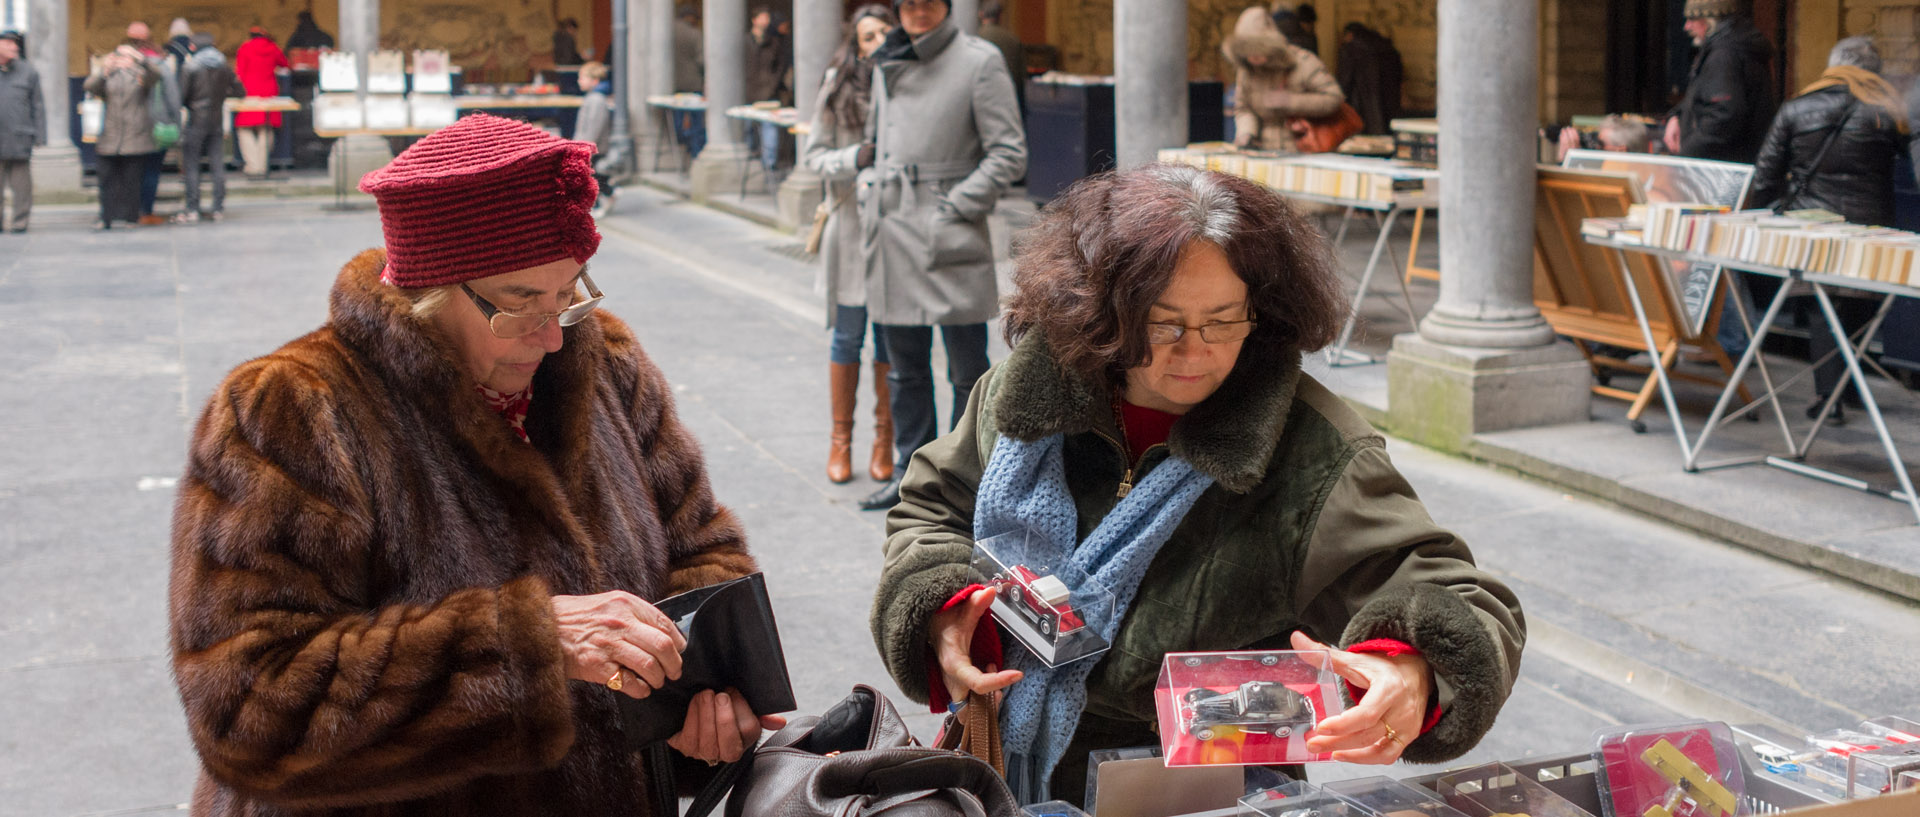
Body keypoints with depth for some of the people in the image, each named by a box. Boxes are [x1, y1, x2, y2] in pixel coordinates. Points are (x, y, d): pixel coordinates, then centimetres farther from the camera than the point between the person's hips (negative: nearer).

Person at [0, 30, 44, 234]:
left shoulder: (27, 71, 6)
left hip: (19, 139, -1)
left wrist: (39, 136, 1)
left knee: (21, 184, 1)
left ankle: (20, 222, 8)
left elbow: (38, 105, 7)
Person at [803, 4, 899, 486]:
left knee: (891, 336, 7)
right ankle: (840, 438, 20)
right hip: (852, 224, 0)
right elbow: (813, 153, 3)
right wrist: (853, 166, -13)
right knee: (847, 336, 8)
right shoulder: (839, 86, 0)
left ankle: (884, 439, 20)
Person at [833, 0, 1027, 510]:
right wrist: (859, 157, 10)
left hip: (949, 239, -6)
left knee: (967, 372, 1)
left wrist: (953, 208, -12)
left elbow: (1008, 154, -7)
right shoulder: (887, 64, 14)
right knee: (905, 369, 12)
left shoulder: (979, 61, -4)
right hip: (892, 235, 6)